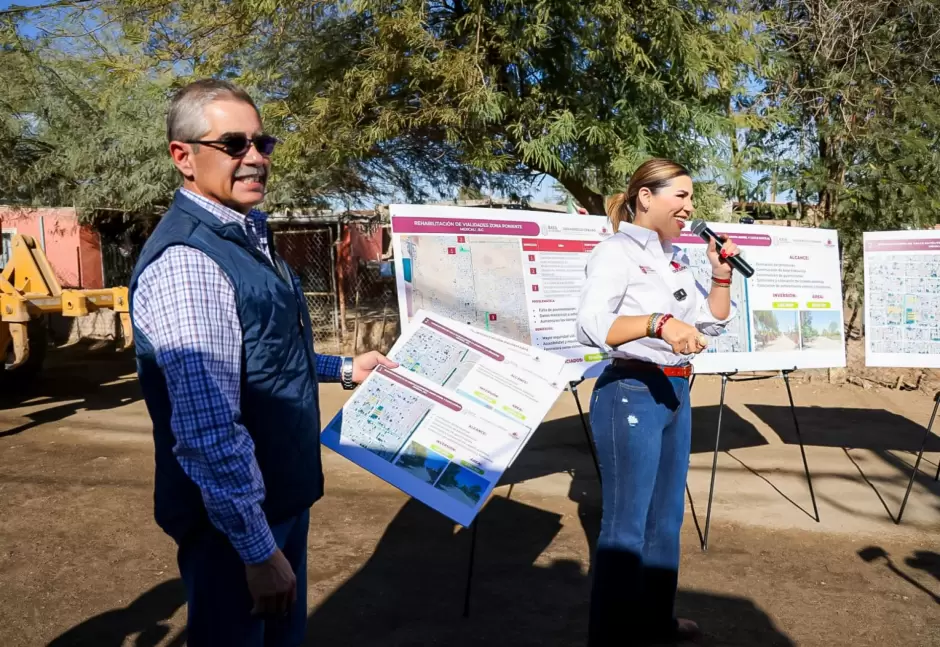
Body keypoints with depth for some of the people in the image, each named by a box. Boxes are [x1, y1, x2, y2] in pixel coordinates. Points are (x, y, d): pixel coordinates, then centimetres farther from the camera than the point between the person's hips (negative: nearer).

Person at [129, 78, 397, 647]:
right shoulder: (184, 261, -26)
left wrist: (343, 369, 17)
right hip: (234, 516, -9)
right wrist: (259, 551, -25)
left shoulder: (248, 236, 7)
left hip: (284, 494, 9)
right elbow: (208, 430, -30)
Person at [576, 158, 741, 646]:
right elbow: (590, 326, -25)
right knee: (625, 524, -1)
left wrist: (722, 276, 6)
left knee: (666, 516, 18)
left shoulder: (675, 259, 13)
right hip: (631, 395, -9)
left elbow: (714, 322, 20)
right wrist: (658, 323, -36)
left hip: (675, 393, 9)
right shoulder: (616, 252, -12)